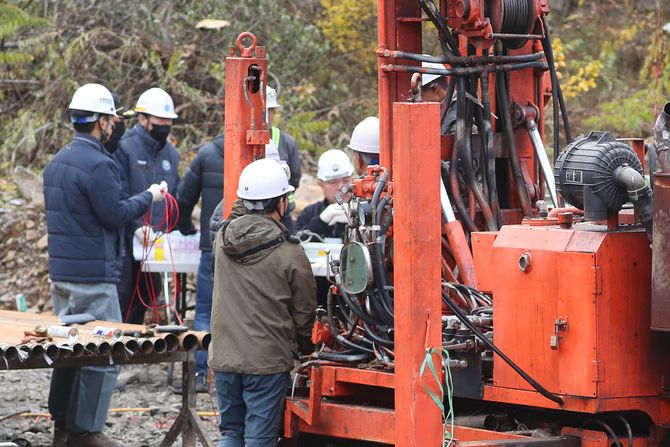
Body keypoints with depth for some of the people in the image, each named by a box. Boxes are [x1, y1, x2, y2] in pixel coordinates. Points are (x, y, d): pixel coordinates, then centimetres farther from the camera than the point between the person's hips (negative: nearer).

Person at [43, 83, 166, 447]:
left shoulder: (57, 161, 13)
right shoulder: (97, 164, -17)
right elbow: (115, 215, -17)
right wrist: (148, 197, -4)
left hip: (60, 272, 10)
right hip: (93, 275, -9)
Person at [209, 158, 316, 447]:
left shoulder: (223, 239, 1)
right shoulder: (289, 253, -11)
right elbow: (303, 312, 0)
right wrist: (305, 346, 17)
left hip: (224, 357, 5)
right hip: (266, 359, -4)